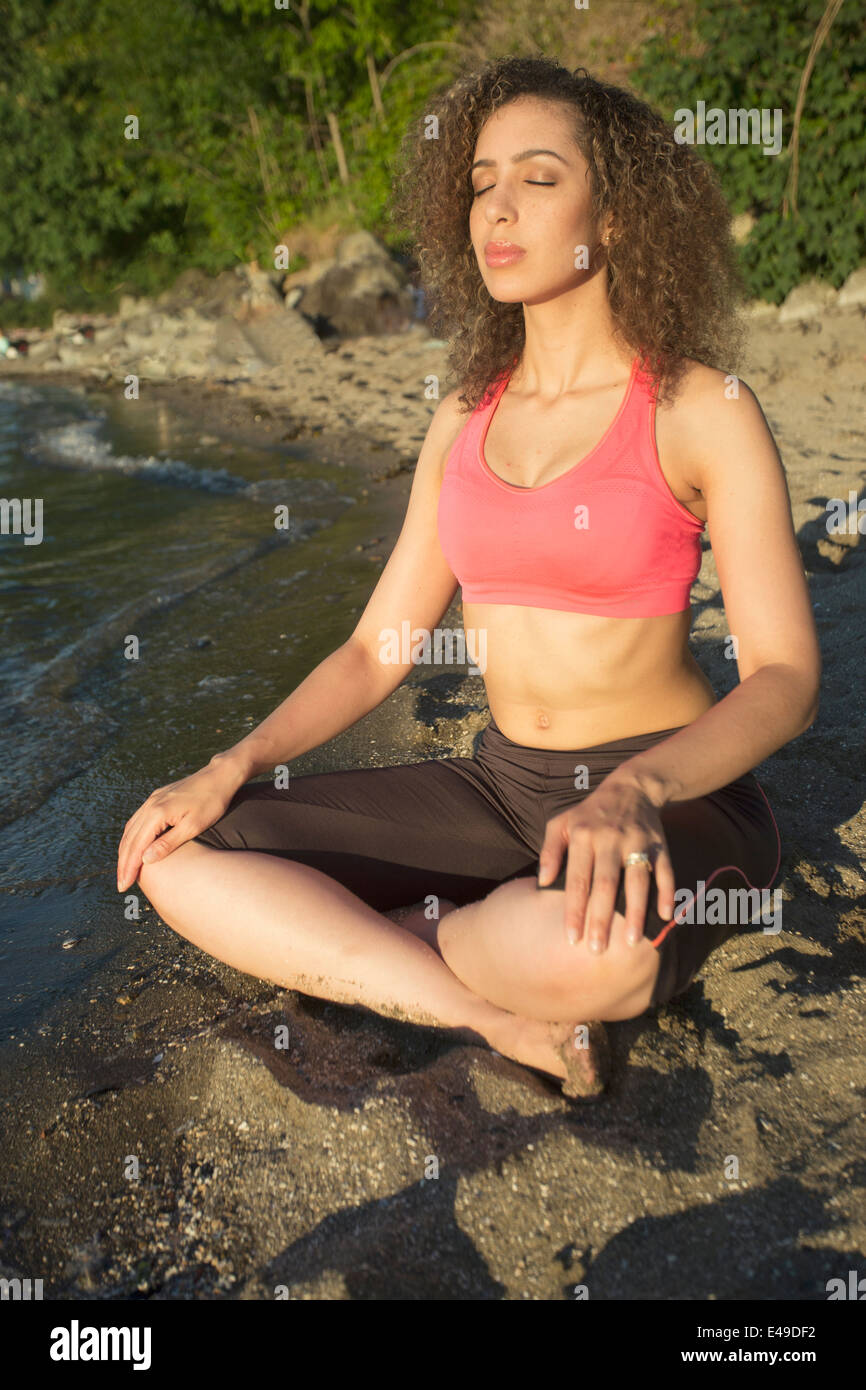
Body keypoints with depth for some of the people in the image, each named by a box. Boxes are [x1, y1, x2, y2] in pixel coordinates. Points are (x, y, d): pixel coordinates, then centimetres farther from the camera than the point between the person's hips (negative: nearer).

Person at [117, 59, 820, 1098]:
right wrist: (232, 768, -6)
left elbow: (785, 678, -13)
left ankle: (411, 933, -6)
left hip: (678, 800, -4)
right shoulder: (465, 422, 9)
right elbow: (377, 649, 9)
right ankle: (510, 1018, -15)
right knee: (175, 858, -10)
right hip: (500, 788, 5)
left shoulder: (700, 409, -7)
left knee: (588, 945, -41)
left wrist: (632, 791, -31)